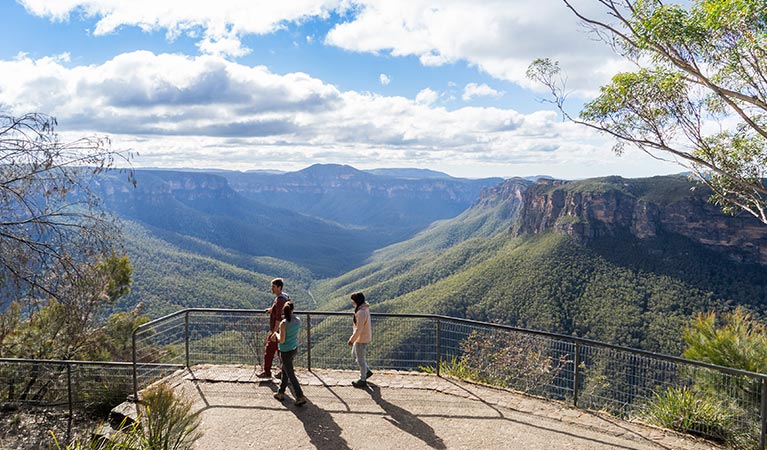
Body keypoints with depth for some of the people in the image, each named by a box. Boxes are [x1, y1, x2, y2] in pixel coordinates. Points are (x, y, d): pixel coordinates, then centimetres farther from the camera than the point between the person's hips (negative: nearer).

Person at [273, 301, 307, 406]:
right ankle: (281, 393, 36)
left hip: (285, 352, -7)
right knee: (284, 371, 24)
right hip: (294, 349, 7)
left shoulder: (283, 323, -22)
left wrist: (276, 334, -1)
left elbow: (281, 340, -19)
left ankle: (300, 397, 0)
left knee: (291, 375, 2)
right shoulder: (298, 320, -3)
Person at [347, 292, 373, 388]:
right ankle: (367, 371, 34)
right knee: (354, 354, 25)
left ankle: (362, 380, 20)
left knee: (360, 359, 5)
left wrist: (352, 339, -17)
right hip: (365, 337, 10)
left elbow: (359, 329, -26)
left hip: (361, 339, -10)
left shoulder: (361, 312, -28)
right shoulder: (365, 309, 3)